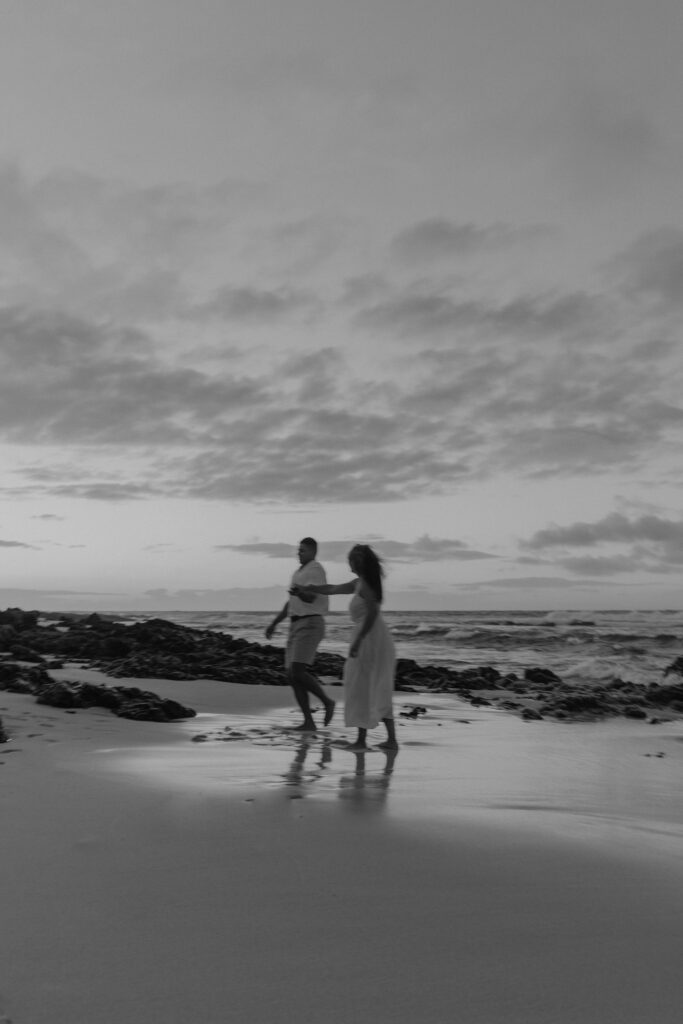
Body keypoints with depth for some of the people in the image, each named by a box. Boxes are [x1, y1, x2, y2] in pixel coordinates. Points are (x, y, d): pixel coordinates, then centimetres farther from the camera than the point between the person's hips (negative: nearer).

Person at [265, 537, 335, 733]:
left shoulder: (315, 569, -8)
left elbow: (310, 598, -22)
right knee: (292, 676, 0)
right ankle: (309, 722, 1)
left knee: (297, 673, -21)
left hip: (310, 625, -9)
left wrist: (297, 592, -44)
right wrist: (274, 624, 25)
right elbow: (291, 603, 28)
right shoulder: (300, 572, 23)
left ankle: (327, 701, -1)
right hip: (297, 626, 9)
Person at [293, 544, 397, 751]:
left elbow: (372, 612, -23)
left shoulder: (365, 584, -12)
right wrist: (306, 589, 36)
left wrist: (358, 641, -25)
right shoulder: (358, 583, 16)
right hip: (378, 638, 9)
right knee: (378, 691, 11)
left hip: (369, 639, -9)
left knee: (361, 689, -1)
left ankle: (361, 740, 3)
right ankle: (391, 739, 10)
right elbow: (332, 588, 27)